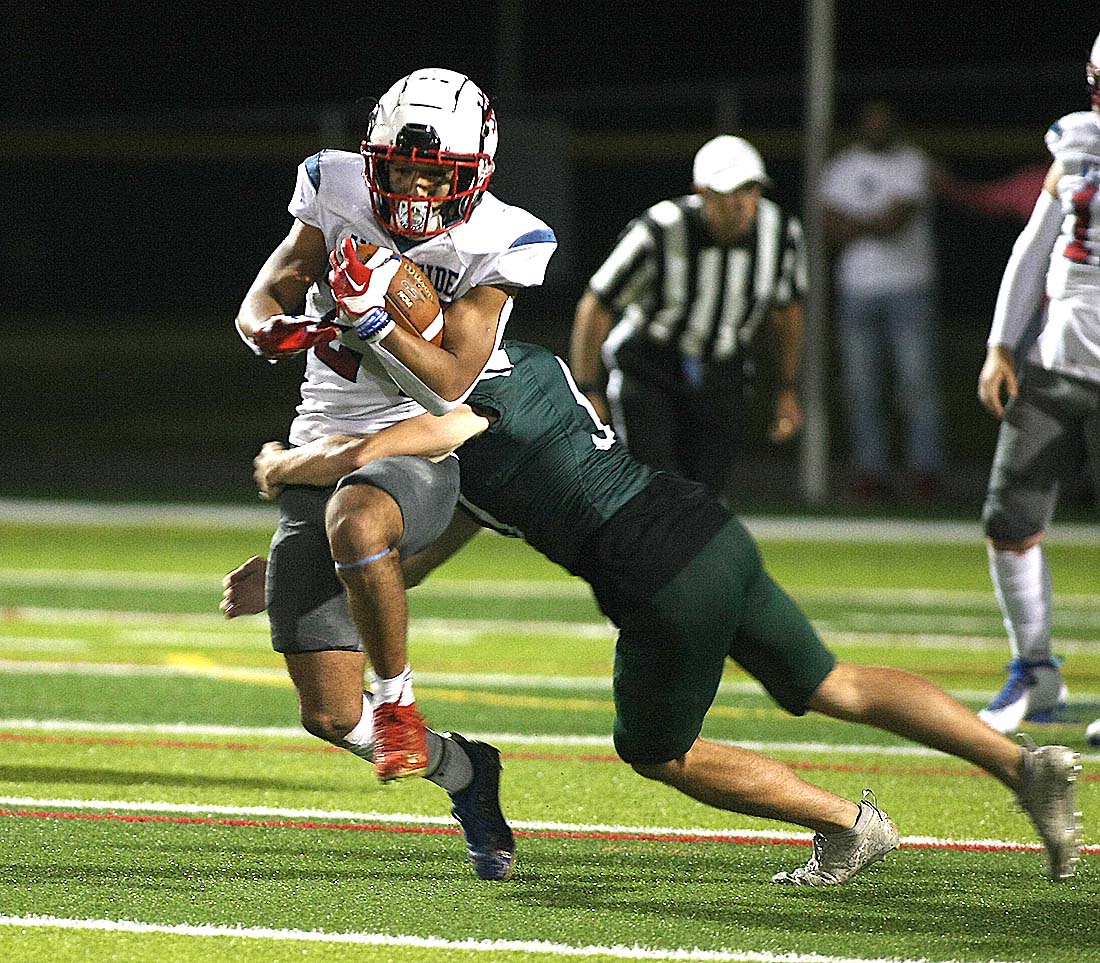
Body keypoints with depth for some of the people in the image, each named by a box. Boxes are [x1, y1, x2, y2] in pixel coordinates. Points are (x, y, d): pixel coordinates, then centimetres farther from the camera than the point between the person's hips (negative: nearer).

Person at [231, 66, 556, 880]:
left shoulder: (490, 247, -7)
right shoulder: (340, 196, 2)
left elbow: (450, 385, -13)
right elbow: (262, 299, 3)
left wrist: (375, 316, -26)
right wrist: (273, 328, -20)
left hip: (416, 453, -4)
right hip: (323, 449, 4)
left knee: (353, 521, -43)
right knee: (329, 715, -1)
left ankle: (399, 698, -19)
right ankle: (460, 770, 29)